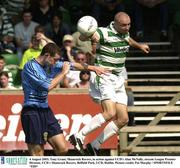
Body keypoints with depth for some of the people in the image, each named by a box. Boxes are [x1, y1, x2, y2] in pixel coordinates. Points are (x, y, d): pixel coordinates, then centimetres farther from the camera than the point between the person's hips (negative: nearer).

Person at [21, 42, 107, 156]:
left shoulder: (51, 65, 11)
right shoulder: (30, 66, -13)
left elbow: (72, 65, 24)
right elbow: (47, 86, -20)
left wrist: (93, 68, 32)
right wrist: (63, 73, -8)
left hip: (46, 110, 8)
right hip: (32, 112, -8)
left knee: (63, 149, -1)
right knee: (37, 157, -9)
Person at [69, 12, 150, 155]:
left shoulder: (125, 34, 8)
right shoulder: (105, 33, -17)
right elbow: (82, 37, -32)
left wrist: (139, 45, 50)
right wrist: (89, 35, -54)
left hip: (118, 80, 8)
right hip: (103, 78, -8)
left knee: (123, 119, 1)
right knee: (110, 113, -27)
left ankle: (94, 146, 8)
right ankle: (79, 136, -20)